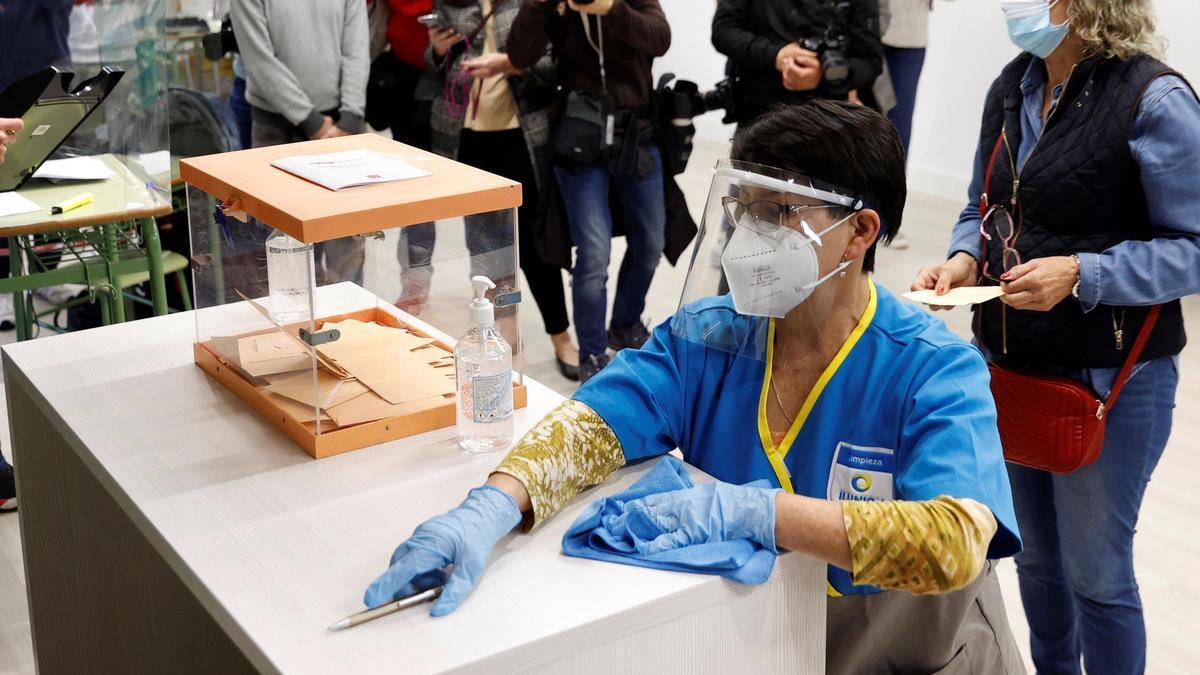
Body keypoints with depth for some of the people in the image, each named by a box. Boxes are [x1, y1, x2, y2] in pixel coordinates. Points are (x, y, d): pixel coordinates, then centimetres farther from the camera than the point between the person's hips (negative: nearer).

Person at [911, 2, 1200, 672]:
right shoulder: (1012, 88, 5)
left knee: (1094, 572, 7)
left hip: (1110, 379, -6)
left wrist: (1080, 275, -28)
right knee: (1035, 555, 22)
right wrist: (964, 259, -7)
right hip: (1013, 365, 7)